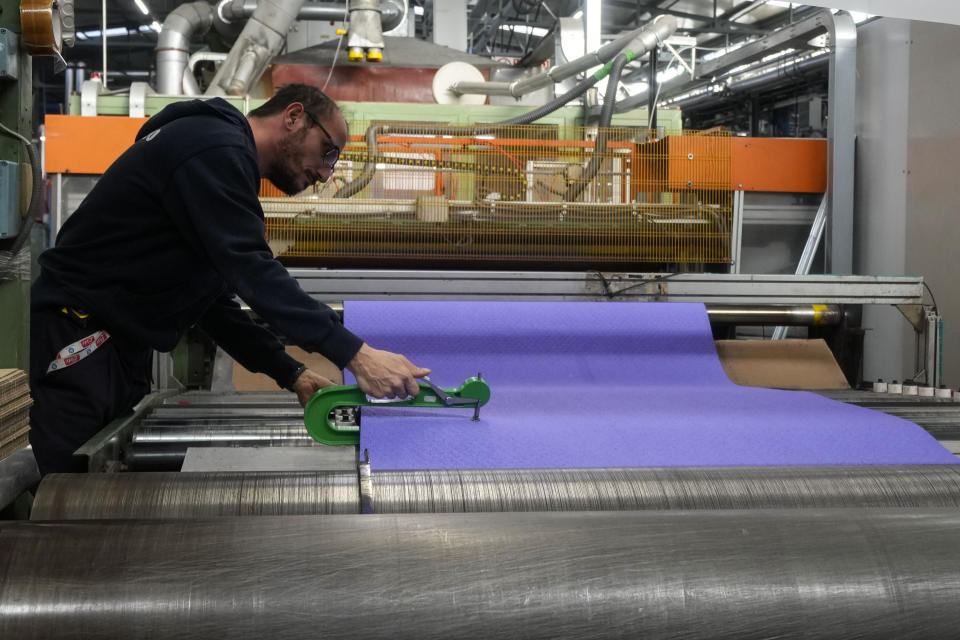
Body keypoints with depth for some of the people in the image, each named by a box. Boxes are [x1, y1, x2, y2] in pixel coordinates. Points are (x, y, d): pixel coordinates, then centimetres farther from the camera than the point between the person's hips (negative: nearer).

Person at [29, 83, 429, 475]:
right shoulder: (216, 150, -13)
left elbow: (214, 302, 18)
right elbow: (252, 270, -24)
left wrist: (293, 376, 8)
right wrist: (356, 356, -27)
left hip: (121, 349, 11)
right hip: (75, 343, -11)